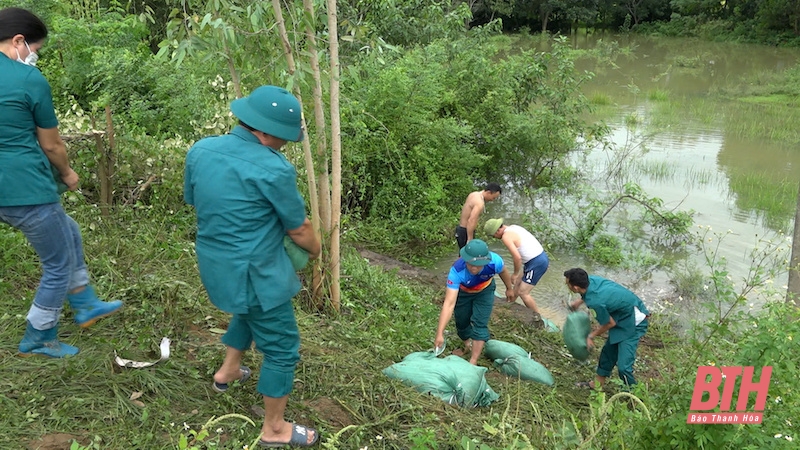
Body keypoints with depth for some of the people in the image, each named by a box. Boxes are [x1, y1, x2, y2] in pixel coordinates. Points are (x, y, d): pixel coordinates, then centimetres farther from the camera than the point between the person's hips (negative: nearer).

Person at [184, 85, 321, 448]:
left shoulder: (200, 150, -3)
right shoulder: (273, 169, -23)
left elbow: (193, 202, 12)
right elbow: (299, 229, -11)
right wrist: (315, 250, 10)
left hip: (215, 264, 8)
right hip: (254, 273, -8)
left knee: (248, 313, 36)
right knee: (282, 348, 9)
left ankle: (228, 371, 52)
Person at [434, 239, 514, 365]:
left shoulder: (495, 261, -40)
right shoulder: (456, 271, -44)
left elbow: (503, 272, -13)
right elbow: (449, 303, -46)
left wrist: (509, 288, 7)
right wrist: (440, 334, -52)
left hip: (485, 291, 0)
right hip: (463, 292, 0)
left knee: (480, 324, -10)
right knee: (462, 321, 13)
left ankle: (473, 362, -2)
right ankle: (468, 346, 44)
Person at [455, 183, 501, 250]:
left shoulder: (474, 194, 7)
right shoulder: (480, 203, -23)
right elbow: (471, 221, -33)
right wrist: (470, 239, -28)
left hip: (461, 229, 10)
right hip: (465, 232, -10)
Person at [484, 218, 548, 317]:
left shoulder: (506, 236, -17)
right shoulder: (513, 227, 11)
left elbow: (517, 257, -25)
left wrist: (515, 273, -9)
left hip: (537, 263, -10)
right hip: (541, 256, 10)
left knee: (523, 293, -2)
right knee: (518, 280, 26)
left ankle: (537, 317, 10)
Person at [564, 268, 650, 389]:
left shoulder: (595, 302, -33)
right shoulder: (591, 279, -11)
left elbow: (610, 323, -15)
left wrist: (591, 336, 0)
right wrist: (579, 301, 21)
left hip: (634, 321, -10)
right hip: (623, 316, 10)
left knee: (623, 365, -11)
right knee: (608, 351, 20)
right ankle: (598, 384, 36)